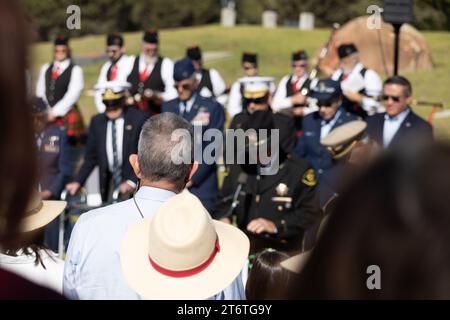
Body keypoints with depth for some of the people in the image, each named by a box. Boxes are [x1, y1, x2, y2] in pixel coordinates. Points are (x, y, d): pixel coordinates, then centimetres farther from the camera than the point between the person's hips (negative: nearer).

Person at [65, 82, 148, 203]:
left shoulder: (139, 119, -6)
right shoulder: (97, 121, 6)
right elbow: (91, 157, 10)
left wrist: (133, 182, -17)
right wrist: (78, 182, -2)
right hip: (109, 183, 4)